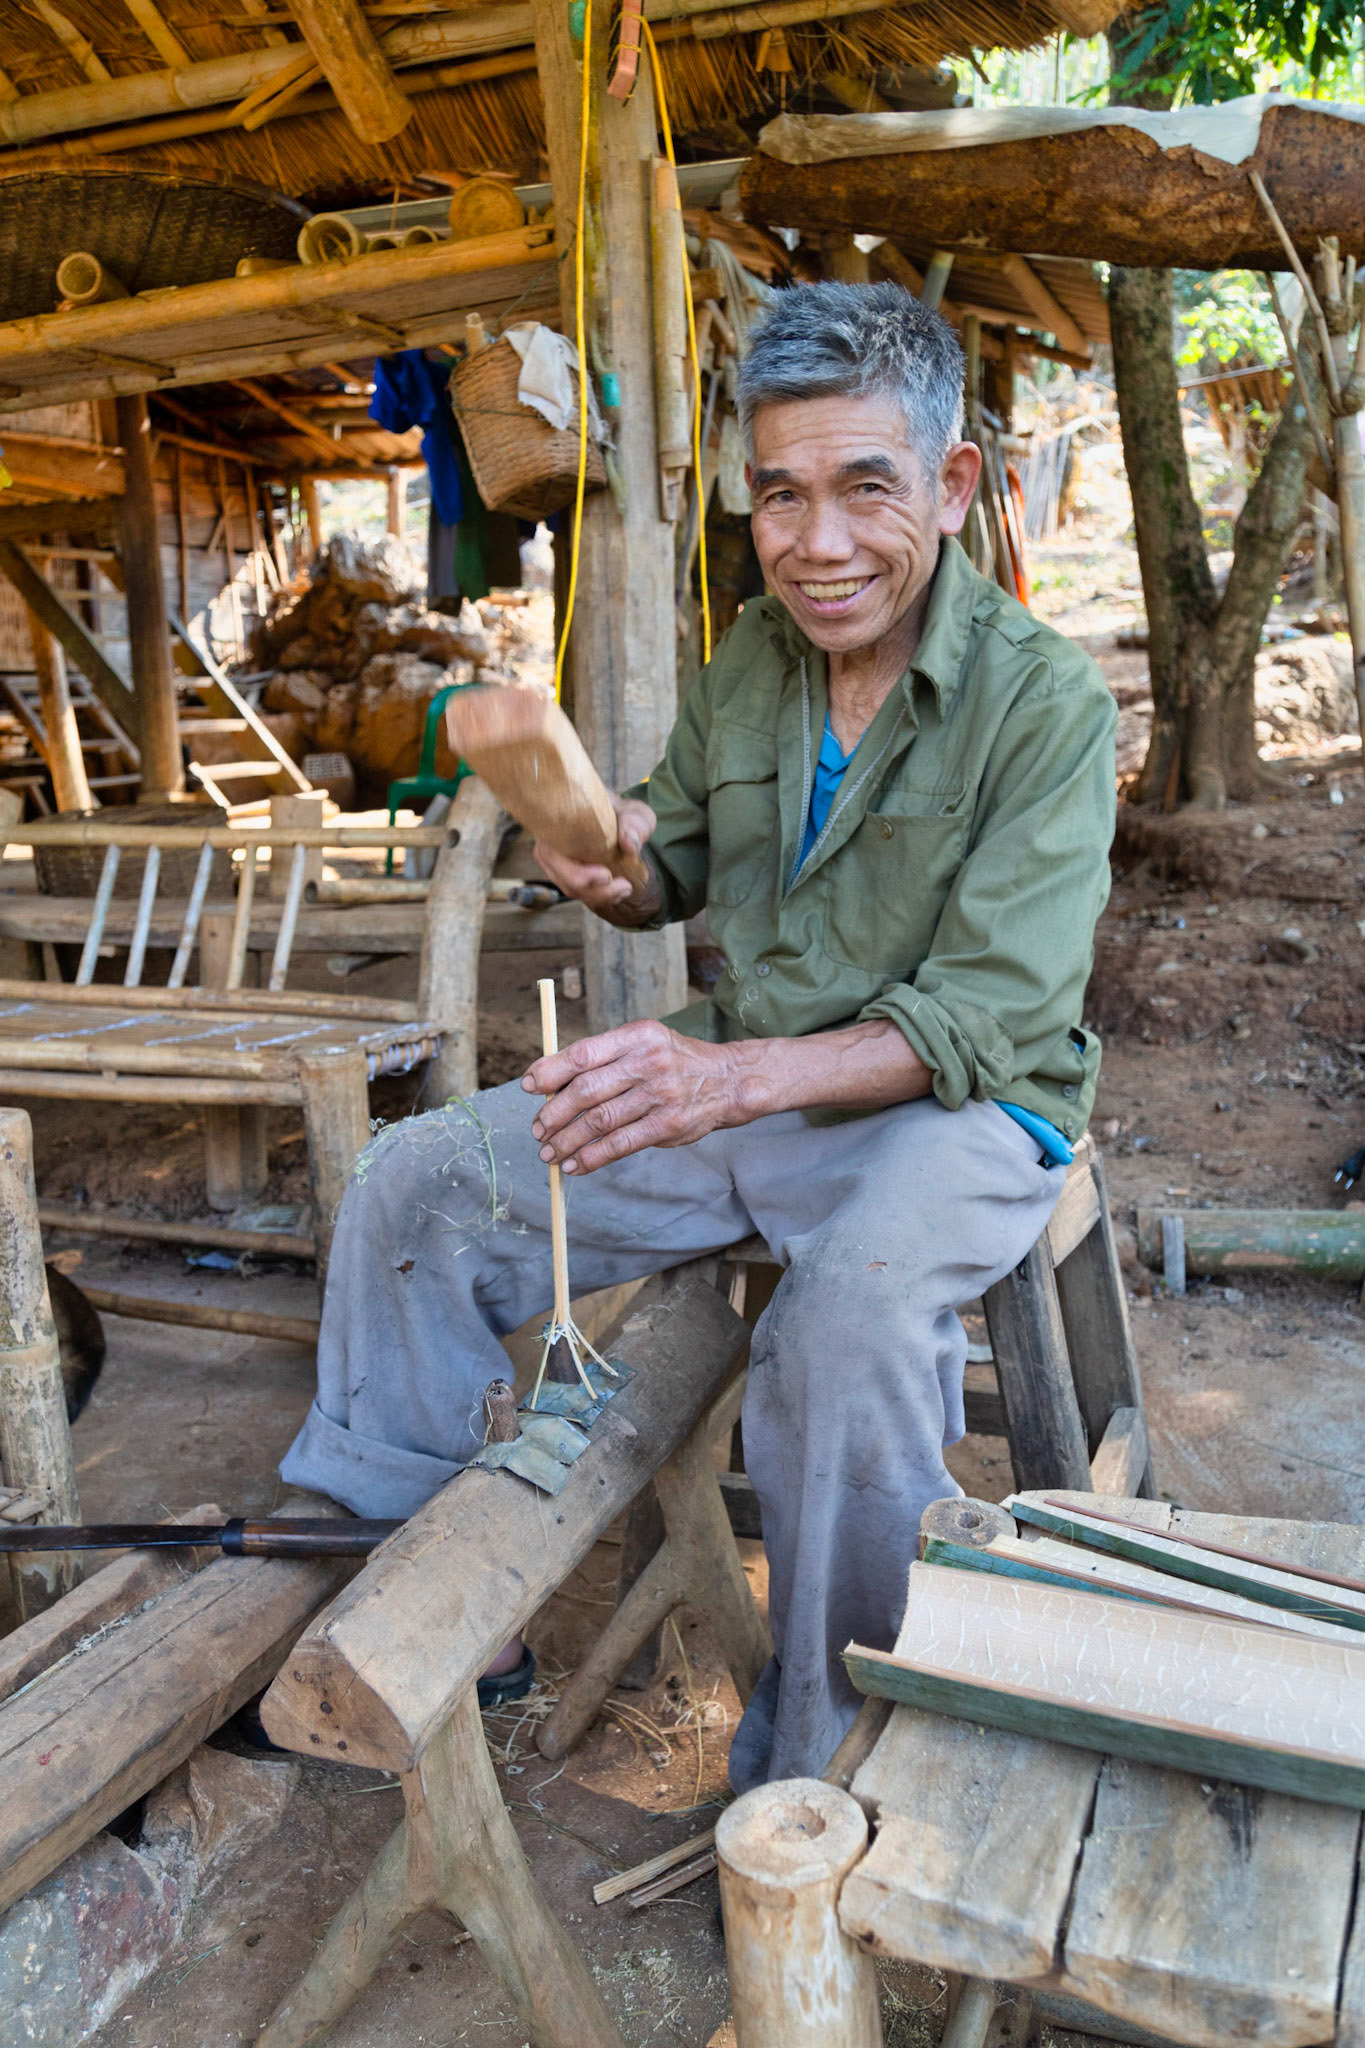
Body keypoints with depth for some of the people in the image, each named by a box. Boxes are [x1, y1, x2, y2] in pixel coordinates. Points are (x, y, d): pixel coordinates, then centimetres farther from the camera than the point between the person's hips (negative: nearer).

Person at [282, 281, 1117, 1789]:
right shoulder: (749, 660, 4)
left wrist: (733, 1077, -38)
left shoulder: (1044, 701, -15)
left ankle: (817, 1785, -14)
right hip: (736, 1082, 6)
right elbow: (673, 872, 16)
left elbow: (980, 1018, -22)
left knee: (852, 1318, -38)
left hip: (957, 1106, -6)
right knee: (418, 1182, -2)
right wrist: (608, 869, -10)